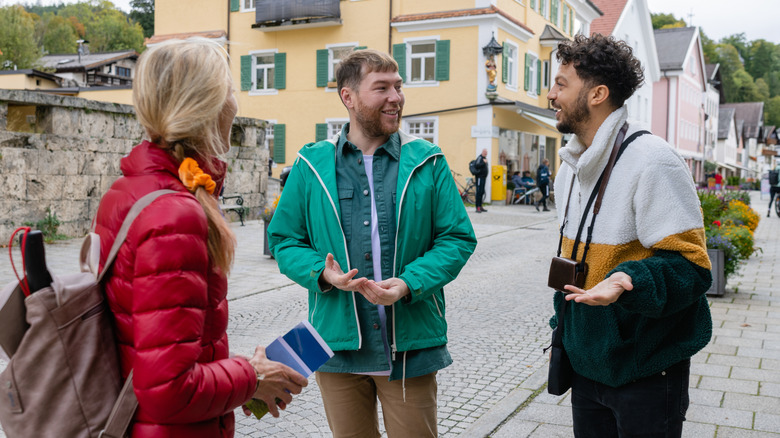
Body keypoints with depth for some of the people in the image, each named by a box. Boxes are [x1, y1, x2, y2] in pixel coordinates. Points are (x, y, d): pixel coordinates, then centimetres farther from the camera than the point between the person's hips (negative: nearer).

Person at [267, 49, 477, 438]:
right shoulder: (312, 166, 3)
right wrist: (322, 272, -15)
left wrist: (409, 283, -17)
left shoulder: (427, 162, 1)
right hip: (338, 347, 1)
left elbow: (458, 239, 0)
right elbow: (284, 240, 6)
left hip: (411, 348, 0)